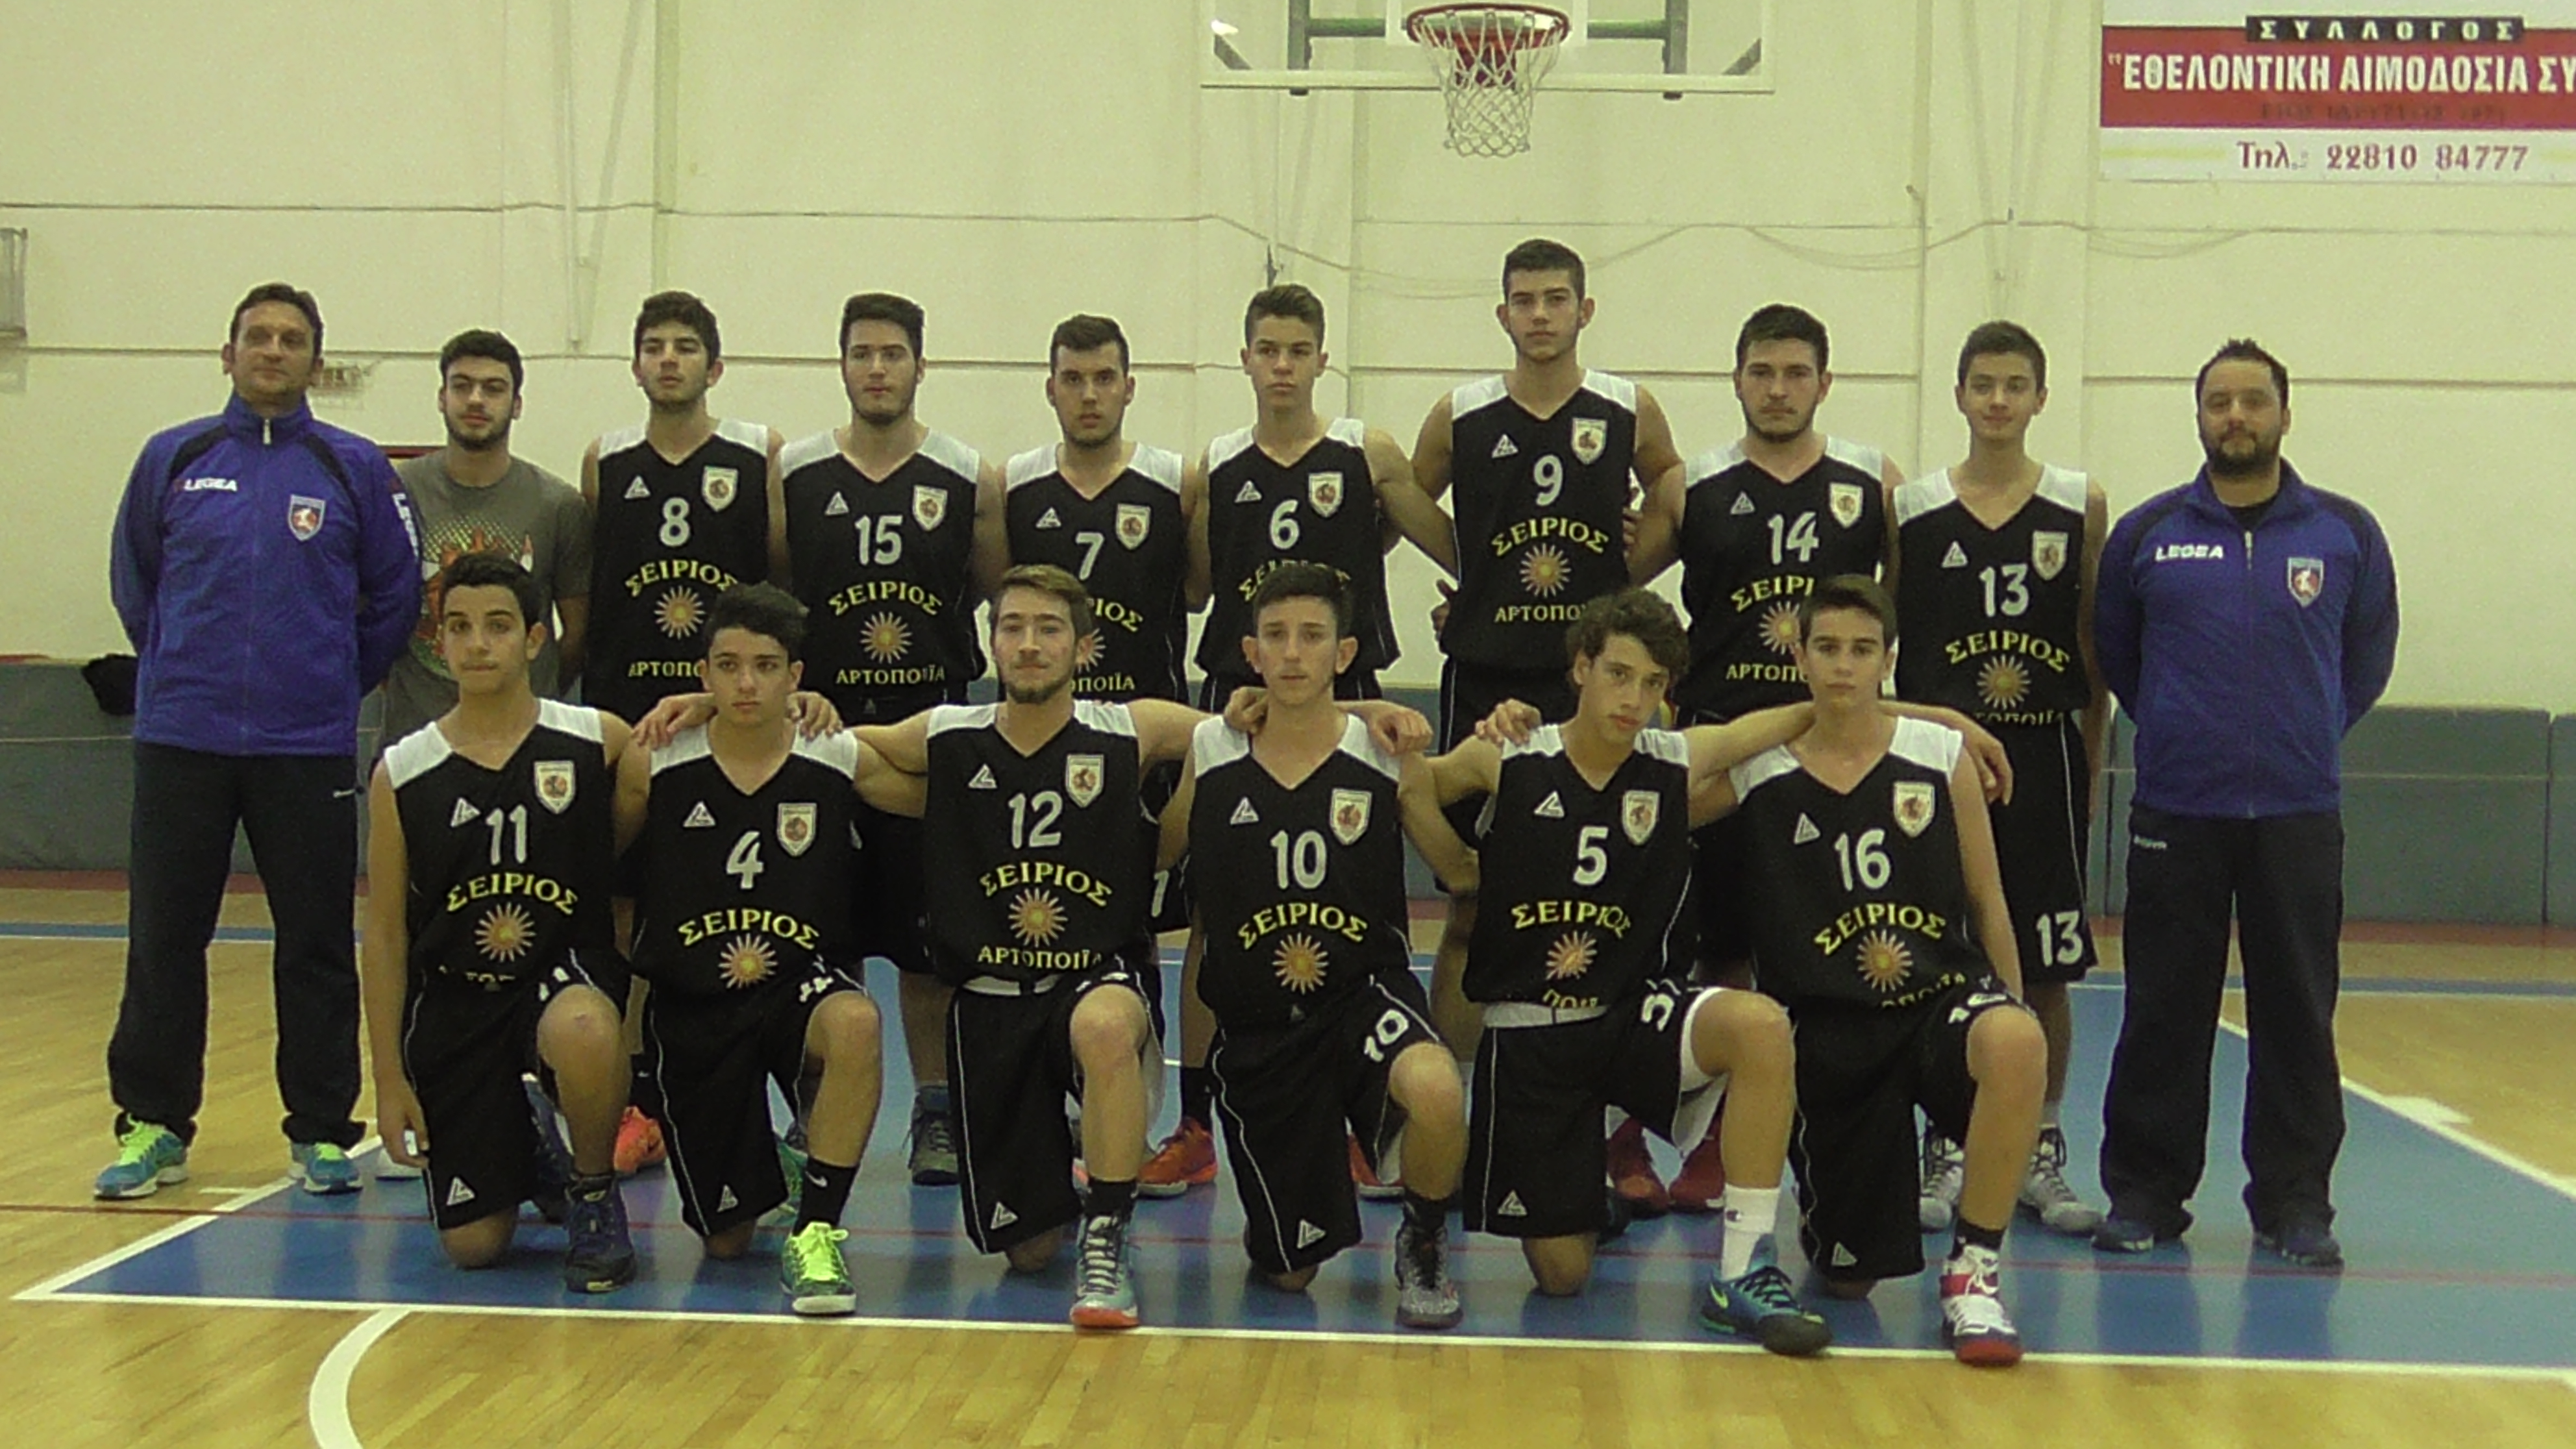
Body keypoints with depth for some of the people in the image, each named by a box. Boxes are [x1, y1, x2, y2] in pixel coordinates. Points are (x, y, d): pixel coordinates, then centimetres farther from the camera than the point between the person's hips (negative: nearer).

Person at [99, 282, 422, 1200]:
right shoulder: (173, 460, 6)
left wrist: (338, 684, 6)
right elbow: (133, 581, 17)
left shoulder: (354, 469, 2)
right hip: (180, 739, 1)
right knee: (163, 940, 5)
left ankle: (322, 1132, 13)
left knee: (317, 946, 3)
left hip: (309, 746, -1)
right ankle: (153, 1125, 16)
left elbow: (394, 597, 8)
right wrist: (178, 668, 13)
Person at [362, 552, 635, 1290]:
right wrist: (390, 1078, 1)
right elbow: (385, 934, 3)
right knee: (473, 1244, -3)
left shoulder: (598, 743, -4)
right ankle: (526, 1151, 34)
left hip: (570, 973, -1)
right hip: (454, 1000, 2)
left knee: (582, 1032, -40)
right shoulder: (402, 775, -2)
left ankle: (596, 1197, -9)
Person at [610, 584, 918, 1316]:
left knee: (856, 1023, -39)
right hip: (689, 1006, 1)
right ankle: (766, 1175, 42)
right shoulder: (652, 766, -7)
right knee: (725, 1240, 4)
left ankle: (816, 1229, -23)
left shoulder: (841, 761, -7)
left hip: (801, 983, -1)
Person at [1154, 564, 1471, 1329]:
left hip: (1366, 993, -1)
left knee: (1436, 1091, -38)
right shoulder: (1209, 753, -1)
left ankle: (1424, 1242, -5)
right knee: (1290, 1272, 5)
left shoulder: (1390, 759, -4)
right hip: (1255, 1026, 2)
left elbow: (1461, 870, 5)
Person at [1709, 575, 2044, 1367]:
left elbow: (1987, 904, 6)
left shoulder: (1943, 755, 0)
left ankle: (1974, 1268, -20)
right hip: (1831, 1029, 1)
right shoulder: (1755, 776, -1)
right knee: (1847, 1277, 3)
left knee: (2015, 1041, -38)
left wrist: (2016, 1049, 7)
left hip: (1943, 995, 0)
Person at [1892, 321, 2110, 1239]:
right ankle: (1944, 1154, 13)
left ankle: (2042, 1155, 16)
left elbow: (2096, 647, 7)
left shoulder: (2081, 509, 5)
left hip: (2044, 759, 0)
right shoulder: (1913, 510, 5)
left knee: (2046, 970, 4)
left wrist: (2090, 764, 2)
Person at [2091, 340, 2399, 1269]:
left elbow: (2367, 661, 15)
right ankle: (2144, 1195, 14)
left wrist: (2306, 735, 12)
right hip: (2176, 814, 0)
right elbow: (2113, 655, 15)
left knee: (2297, 1016, 4)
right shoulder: (2147, 533, 3)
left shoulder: (2346, 535, 4)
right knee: (2163, 1015, 4)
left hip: (2301, 816, 0)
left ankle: (2295, 1204, 13)